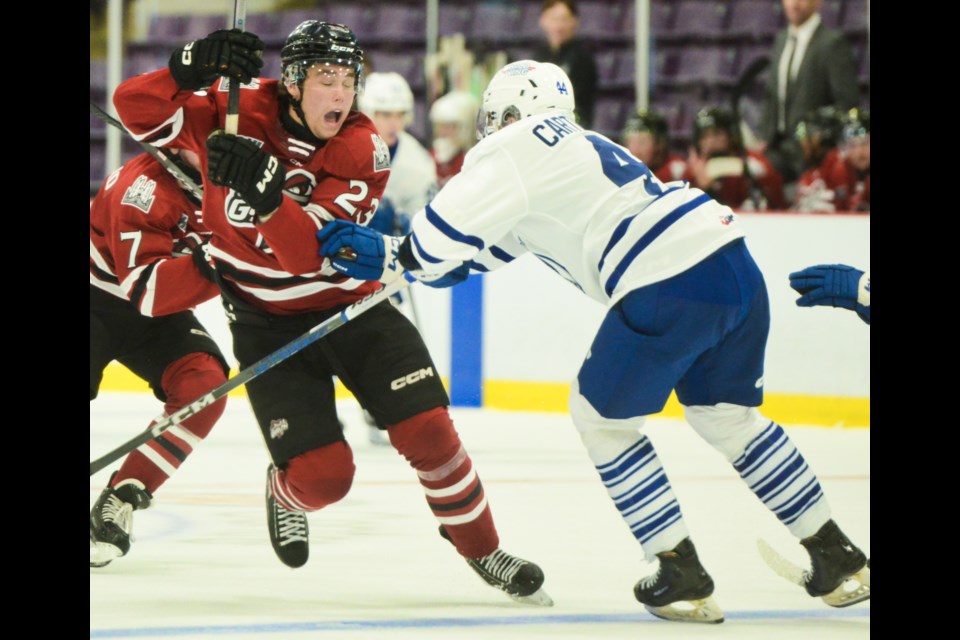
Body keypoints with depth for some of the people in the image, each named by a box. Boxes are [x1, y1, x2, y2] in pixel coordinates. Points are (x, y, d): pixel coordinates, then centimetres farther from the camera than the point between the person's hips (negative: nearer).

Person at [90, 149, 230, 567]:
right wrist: (208, 262, -48)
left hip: (160, 312, 6)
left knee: (205, 387, -18)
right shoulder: (143, 186, -29)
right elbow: (145, 290, -34)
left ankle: (122, 499, -10)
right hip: (101, 299, -6)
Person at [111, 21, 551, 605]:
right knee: (322, 474, -13)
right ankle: (285, 494, 26)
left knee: (427, 430, -13)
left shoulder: (363, 153, -14)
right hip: (268, 321, -1)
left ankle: (482, 549, 10)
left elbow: (311, 255, -25)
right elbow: (136, 108, -16)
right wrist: (191, 69, -34)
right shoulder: (236, 109, -12)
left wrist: (267, 194, -43)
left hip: (351, 307, 1)